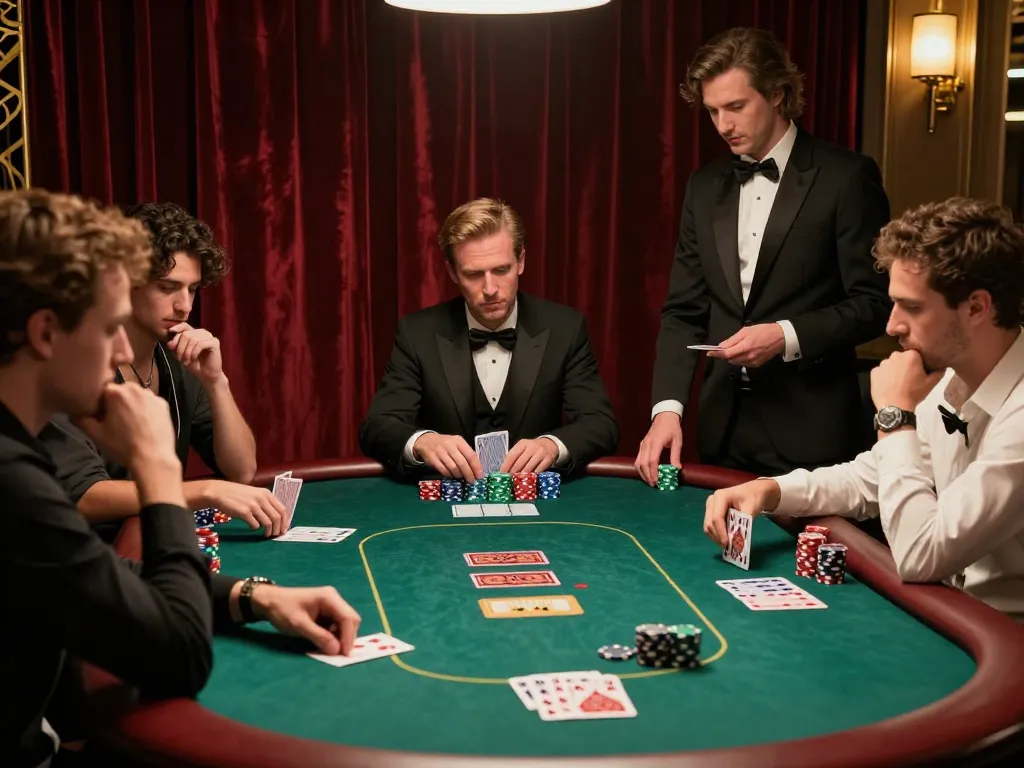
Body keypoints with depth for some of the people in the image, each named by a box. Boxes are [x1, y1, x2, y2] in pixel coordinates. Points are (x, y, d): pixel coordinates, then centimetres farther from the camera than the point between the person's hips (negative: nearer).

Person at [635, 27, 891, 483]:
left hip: (809, 431, -4)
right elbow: (684, 311, 5)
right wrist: (668, 407, -8)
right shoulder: (705, 186, 8)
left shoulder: (846, 178, -7)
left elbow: (876, 303, -7)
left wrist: (786, 337, -20)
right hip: (724, 428, 5)